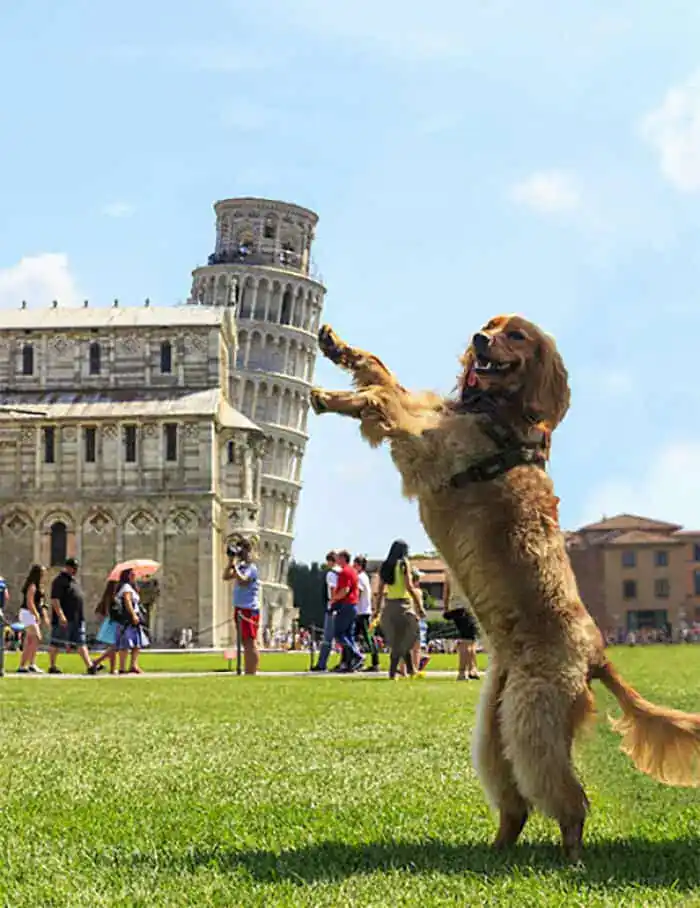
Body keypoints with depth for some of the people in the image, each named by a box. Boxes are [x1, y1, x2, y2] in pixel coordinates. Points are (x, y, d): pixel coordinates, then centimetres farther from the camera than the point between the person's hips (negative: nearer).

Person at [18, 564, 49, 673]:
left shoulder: (39, 587, 17)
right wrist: (37, 616, -23)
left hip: (34, 615, 10)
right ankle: (32, 664, -20)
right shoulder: (32, 586, -13)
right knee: (37, 638, -16)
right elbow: (29, 603, -20)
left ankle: (22, 666, 11)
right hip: (28, 614, -10)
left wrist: (45, 617, 18)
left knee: (29, 642, 9)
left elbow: (41, 604, 21)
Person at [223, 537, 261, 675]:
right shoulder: (241, 566, 14)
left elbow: (242, 581, -25)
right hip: (239, 608, 9)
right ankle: (247, 673, 16)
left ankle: (251, 673, -12)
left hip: (249, 609, -9)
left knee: (250, 643, -10)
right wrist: (230, 561, 4)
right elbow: (226, 576, 13)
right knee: (245, 644, 12)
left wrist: (234, 566, -20)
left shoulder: (251, 568, -11)